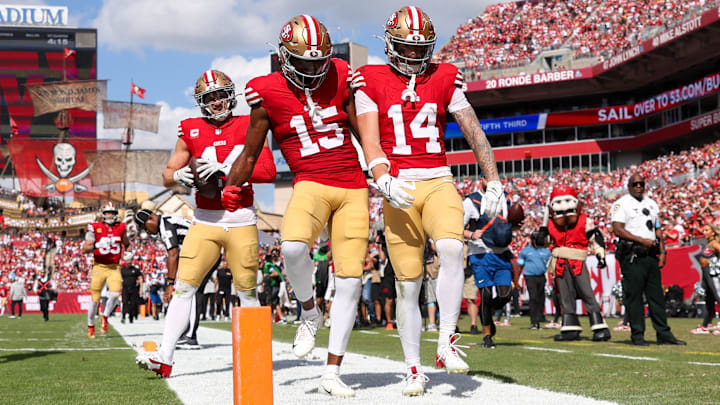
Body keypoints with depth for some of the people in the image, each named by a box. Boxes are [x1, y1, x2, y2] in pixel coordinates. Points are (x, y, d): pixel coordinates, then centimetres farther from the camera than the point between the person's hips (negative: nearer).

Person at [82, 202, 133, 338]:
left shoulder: (121, 228, 6)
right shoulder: (95, 228, -4)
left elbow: (126, 244, 24)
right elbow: (85, 249, -8)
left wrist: (128, 252, 4)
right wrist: (95, 246, -26)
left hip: (114, 267, 2)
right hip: (99, 267, -2)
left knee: (115, 293, -19)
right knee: (95, 299, 2)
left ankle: (105, 317, 7)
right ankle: (91, 326, 22)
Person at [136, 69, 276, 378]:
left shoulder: (248, 128, 1)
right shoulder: (191, 131, 6)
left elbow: (269, 171, -8)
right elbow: (167, 175, 11)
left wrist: (226, 169, -18)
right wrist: (180, 176, -12)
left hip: (241, 221, -1)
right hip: (205, 221, 1)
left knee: (247, 291, 6)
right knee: (183, 287, -6)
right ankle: (164, 357, -7)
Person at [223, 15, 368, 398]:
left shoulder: (340, 78, 5)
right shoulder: (267, 93, 0)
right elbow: (250, 153, 8)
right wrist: (230, 189, -3)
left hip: (353, 187, 2)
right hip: (311, 184, -2)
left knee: (349, 279, -2)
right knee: (293, 246, -34)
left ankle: (332, 372, 8)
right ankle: (309, 312, -1)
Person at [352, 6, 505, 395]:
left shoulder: (444, 78, 9)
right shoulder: (371, 81, 3)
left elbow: (474, 131, 10)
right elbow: (370, 141, -6)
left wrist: (493, 182, 3)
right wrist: (383, 181, -23)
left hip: (439, 182, 1)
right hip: (398, 188, -1)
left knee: (452, 249, -27)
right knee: (408, 283, -1)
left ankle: (446, 344, -14)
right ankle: (414, 369, 11)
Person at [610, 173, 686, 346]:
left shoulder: (651, 204, 19)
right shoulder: (621, 204, -2)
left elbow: (658, 229, 21)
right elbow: (617, 229, -12)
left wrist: (662, 252, 8)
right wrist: (642, 240, -15)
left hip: (651, 255, 6)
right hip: (632, 256, -6)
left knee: (657, 296, 7)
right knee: (634, 296, -5)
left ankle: (664, 334, 9)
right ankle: (637, 335, 0)